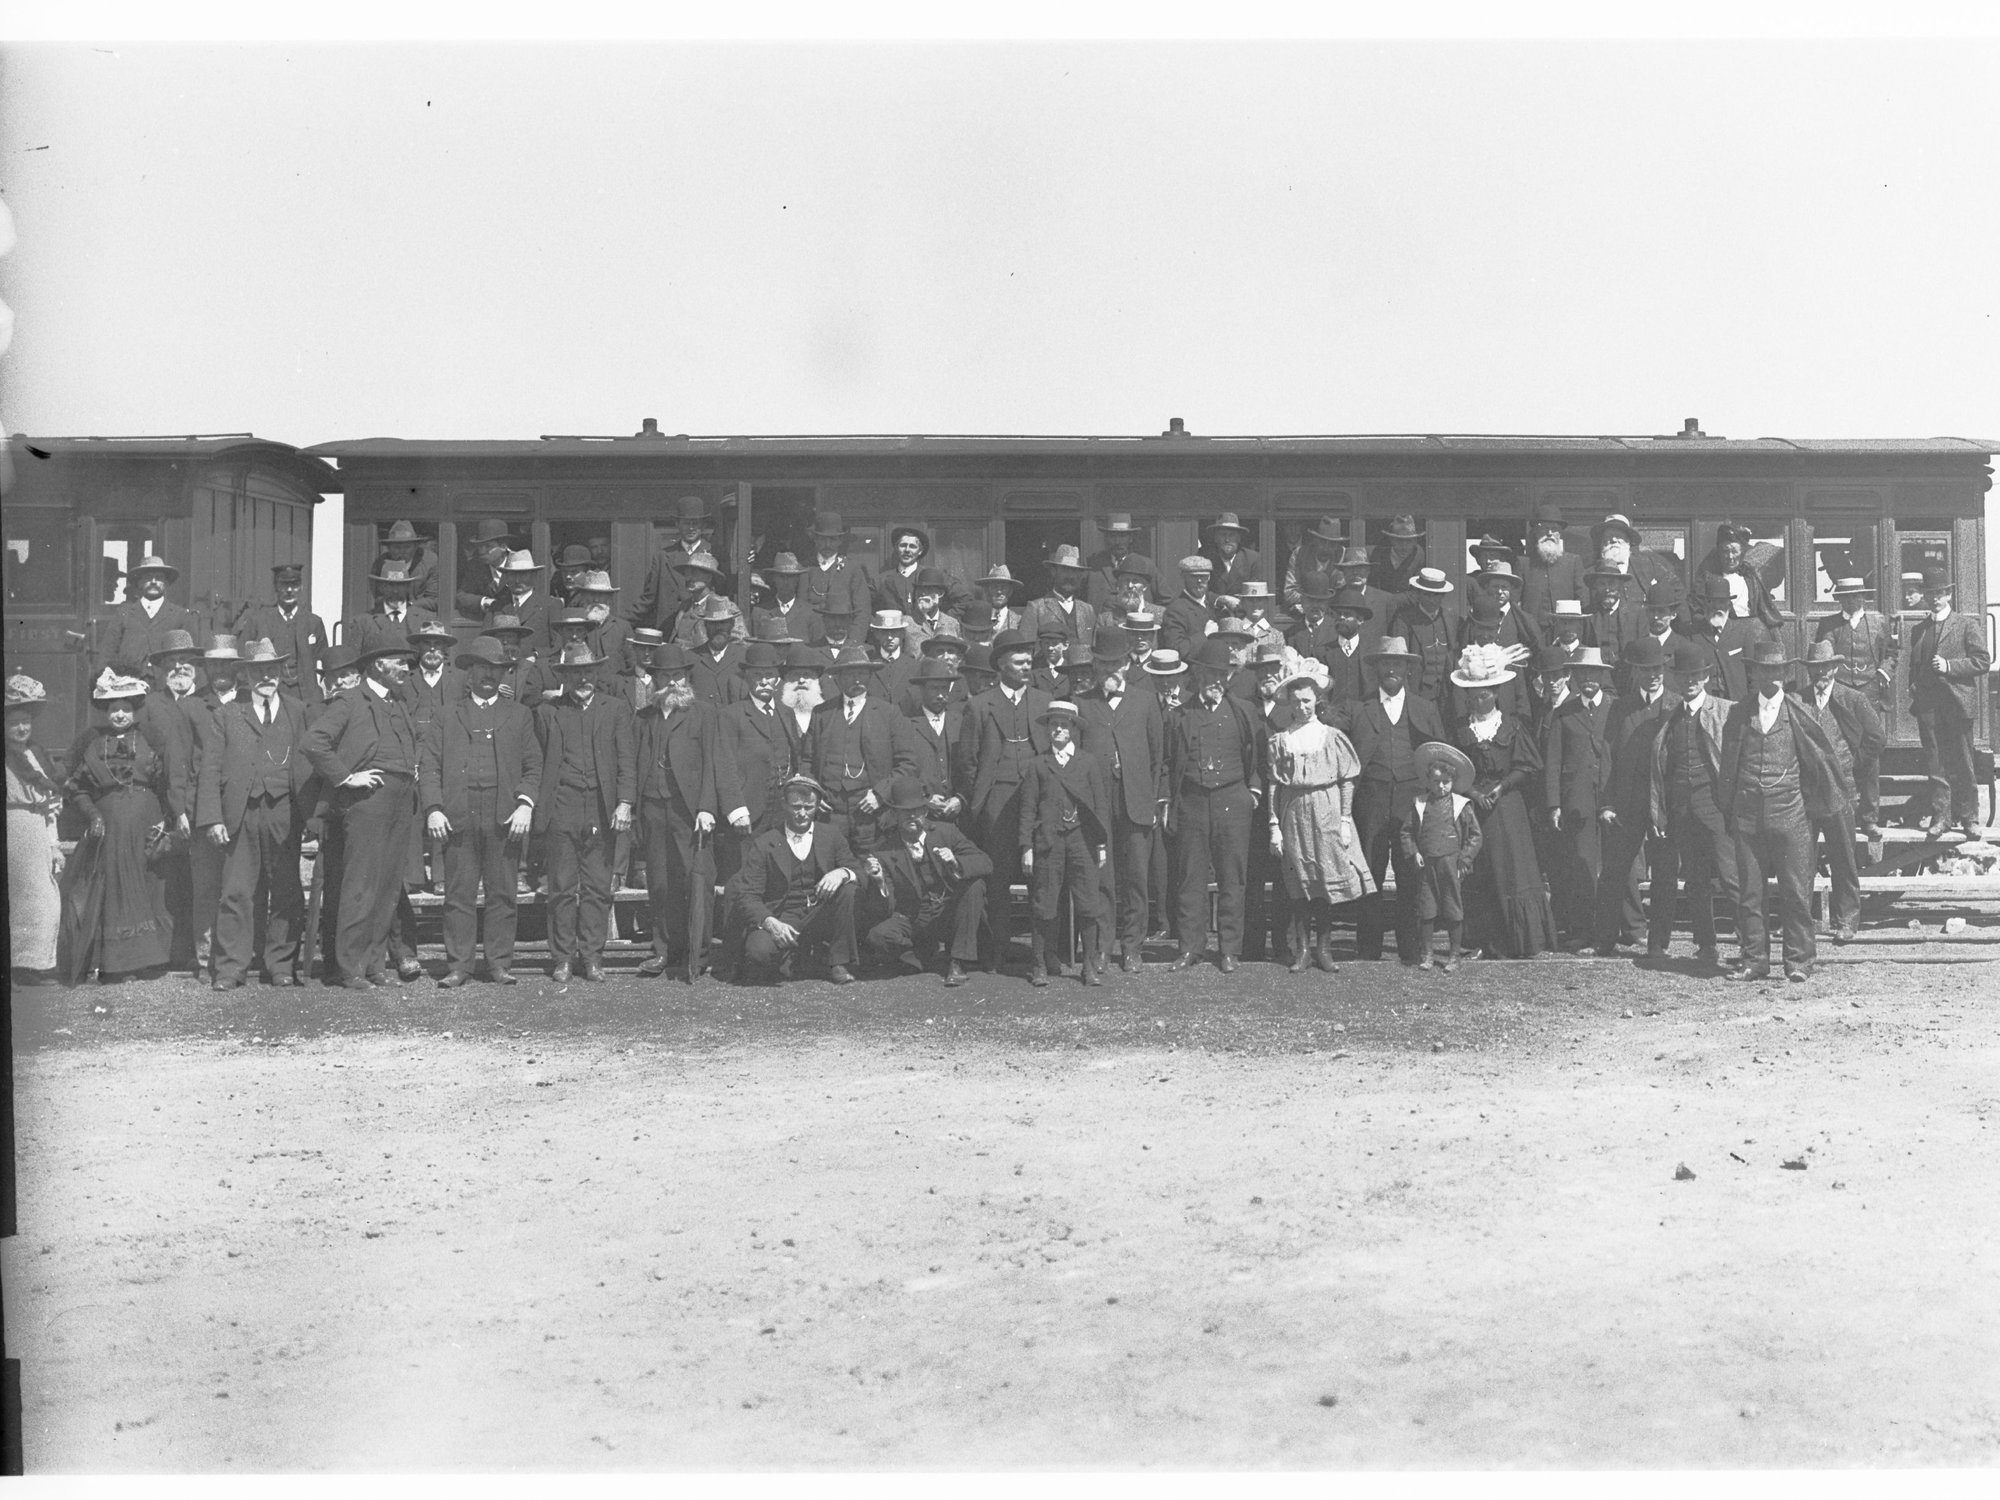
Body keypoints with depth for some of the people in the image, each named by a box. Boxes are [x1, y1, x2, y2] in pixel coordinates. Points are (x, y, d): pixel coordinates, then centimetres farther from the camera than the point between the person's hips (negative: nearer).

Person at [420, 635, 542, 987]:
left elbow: (533, 766, 10)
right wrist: (433, 809, -7)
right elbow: (429, 767, 7)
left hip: (506, 819, 0)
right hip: (458, 819, 0)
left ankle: (500, 964, 7)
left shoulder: (519, 714, 16)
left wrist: (526, 804, -5)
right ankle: (458, 966, 5)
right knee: (459, 895, 0)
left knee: (503, 894, 1)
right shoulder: (446, 718, 15)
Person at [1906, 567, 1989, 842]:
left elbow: (1983, 662, -2)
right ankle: (1940, 816, 4)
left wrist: (1949, 666, -12)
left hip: (1957, 702, -3)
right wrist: (1913, 689, 4)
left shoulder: (1967, 625, 3)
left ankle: (1968, 817, 10)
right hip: (1928, 704, 3)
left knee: (1962, 764, 1)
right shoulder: (1918, 630, 16)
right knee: (1935, 764, 1)